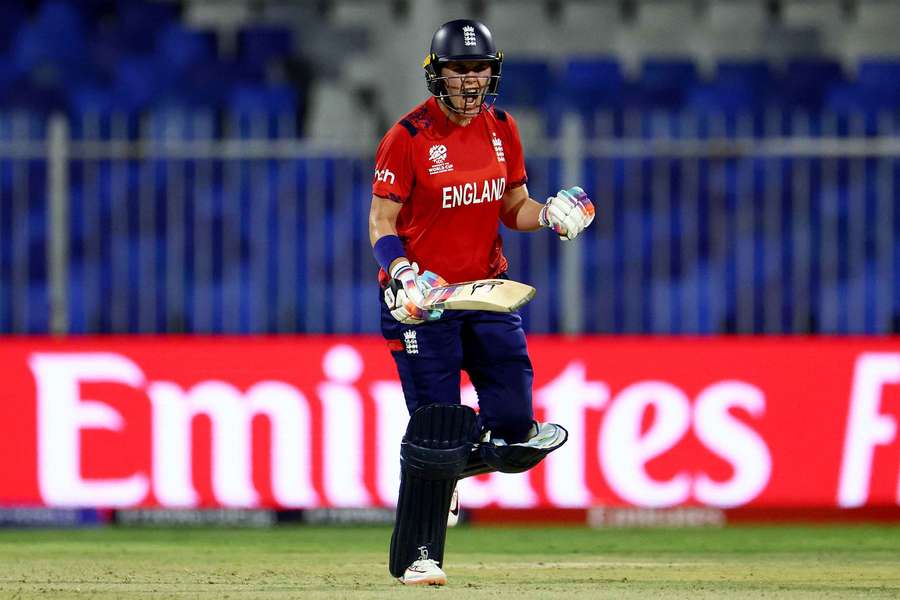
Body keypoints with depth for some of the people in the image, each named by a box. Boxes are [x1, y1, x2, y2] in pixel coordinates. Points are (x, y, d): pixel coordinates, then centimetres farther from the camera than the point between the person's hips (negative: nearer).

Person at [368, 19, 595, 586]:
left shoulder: (502, 130, 6)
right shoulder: (409, 136, -10)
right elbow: (382, 224, -9)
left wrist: (550, 215, -7)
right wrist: (402, 273, -28)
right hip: (423, 297, -5)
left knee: (513, 421, -4)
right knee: (435, 430, -7)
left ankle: (457, 459, 29)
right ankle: (416, 557, 5)